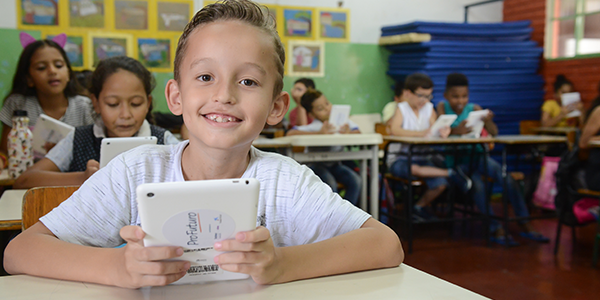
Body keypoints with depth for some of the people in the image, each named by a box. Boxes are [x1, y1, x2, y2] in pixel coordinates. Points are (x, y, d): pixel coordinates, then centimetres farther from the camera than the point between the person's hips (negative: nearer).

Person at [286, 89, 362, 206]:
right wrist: (319, 132, -36)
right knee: (330, 184, -29)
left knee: (356, 181, -16)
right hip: (316, 164, -4)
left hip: (335, 164, 4)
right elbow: (290, 134, -33)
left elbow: (358, 133, -13)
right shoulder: (314, 126, -21)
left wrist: (348, 132, -38)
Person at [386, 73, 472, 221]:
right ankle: (451, 173, -24)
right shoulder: (401, 109, -6)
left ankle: (419, 207, 8)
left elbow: (434, 130, -3)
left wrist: (442, 132, -29)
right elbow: (394, 130, -26)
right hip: (399, 160, -5)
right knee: (414, 169, -39)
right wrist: (420, 133, -35)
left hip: (423, 158, 5)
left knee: (441, 184, -17)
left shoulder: (429, 108, 9)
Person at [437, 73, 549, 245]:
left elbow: (494, 133, -6)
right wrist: (455, 131, -40)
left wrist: (487, 121, -29)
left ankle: (525, 225, -10)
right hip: (456, 159, -3)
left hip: (477, 155, 3)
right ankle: (495, 229, -21)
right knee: (477, 183, -30)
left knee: (507, 178, -18)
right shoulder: (443, 107, 0)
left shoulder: (474, 108, 4)